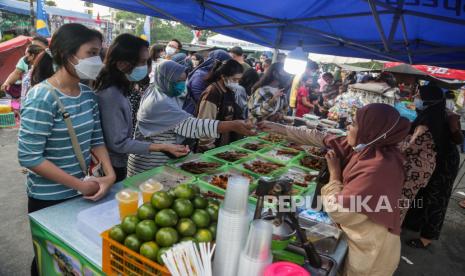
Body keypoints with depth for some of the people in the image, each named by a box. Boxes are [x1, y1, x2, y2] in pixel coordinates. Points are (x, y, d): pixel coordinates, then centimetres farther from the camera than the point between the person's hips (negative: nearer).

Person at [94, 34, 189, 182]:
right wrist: (163, 147, -27)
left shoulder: (119, 88, 2)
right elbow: (118, 143, -24)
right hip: (110, 168, -8)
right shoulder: (110, 95, -26)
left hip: (117, 164, 8)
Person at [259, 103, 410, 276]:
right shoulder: (364, 146, -9)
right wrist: (281, 129, 4)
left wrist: (334, 174, -17)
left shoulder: (378, 168, -34)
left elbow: (337, 211, -30)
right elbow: (320, 138, 1)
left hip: (370, 252, -7)